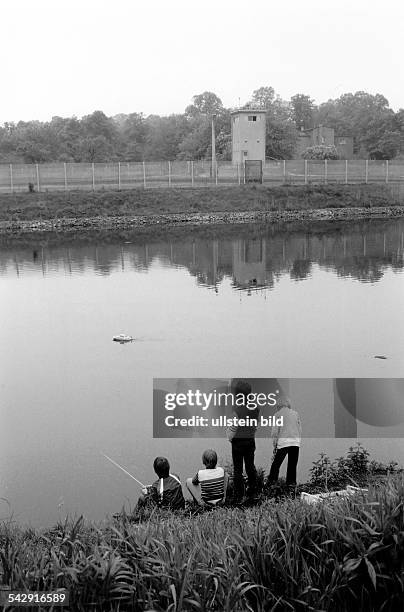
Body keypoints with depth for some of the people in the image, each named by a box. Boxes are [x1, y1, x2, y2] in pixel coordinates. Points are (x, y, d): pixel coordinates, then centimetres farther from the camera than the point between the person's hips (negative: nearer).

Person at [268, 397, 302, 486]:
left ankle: (272, 480, -8)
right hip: (296, 440, 3)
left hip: (283, 441, -3)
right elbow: (300, 429, 14)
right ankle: (291, 481, 4)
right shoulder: (295, 413, 15)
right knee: (292, 464, 7)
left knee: (276, 462, -1)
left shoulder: (278, 414, 4)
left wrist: (274, 445, 6)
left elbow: (276, 431, 1)